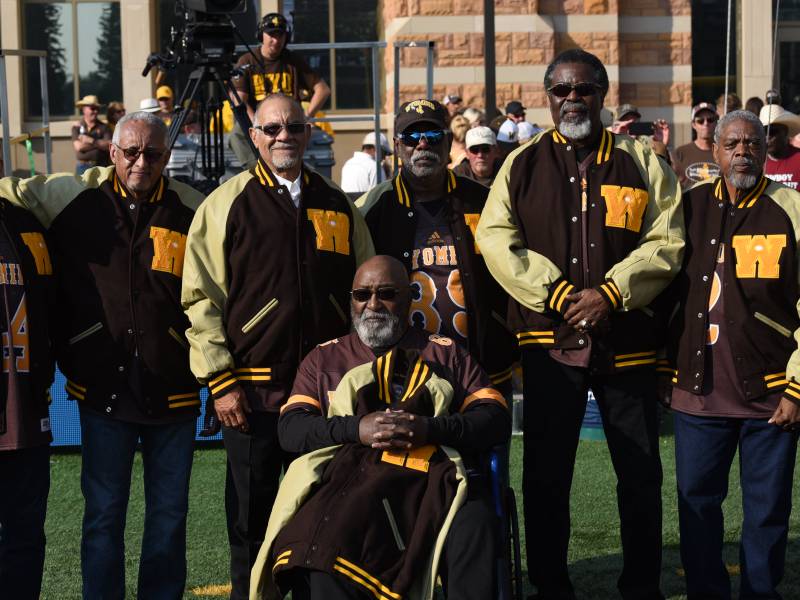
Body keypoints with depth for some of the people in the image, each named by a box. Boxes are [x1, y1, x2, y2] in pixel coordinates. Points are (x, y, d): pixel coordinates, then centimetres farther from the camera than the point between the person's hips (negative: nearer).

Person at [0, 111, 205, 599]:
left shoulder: (193, 211, -1)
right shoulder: (73, 197, 0)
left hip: (173, 391, 0)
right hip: (102, 390, 0)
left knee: (169, 516, 11)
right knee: (104, 515, 9)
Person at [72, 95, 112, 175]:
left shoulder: (104, 127, 6)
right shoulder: (77, 127, 5)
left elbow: (109, 146, -5)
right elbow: (79, 146, -8)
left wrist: (92, 141, -11)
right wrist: (100, 144, -5)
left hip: (101, 167, 0)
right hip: (83, 166, 0)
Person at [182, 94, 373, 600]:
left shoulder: (337, 205, 10)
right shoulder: (227, 204, 0)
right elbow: (201, 298, -3)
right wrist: (221, 382, -8)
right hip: (252, 390, -3)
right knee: (251, 522, 6)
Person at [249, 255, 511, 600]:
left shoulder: (446, 354, 21)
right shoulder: (325, 359, 23)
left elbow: (496, 419, 9)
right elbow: (290, 429, 9)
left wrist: (431, 429, -10)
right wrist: (357, 428, -9)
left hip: (436, 479, 0)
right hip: (351, 478, 0)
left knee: (472, 531, -34)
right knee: (324, 542, -34)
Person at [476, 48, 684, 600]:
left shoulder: (641, 163, 6)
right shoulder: (523, 165, 7)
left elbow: (666, 241, -1)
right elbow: (495, 237, -4)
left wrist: (611, 292, -15)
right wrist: (556, 293, -14)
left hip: (628, 341, 0)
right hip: (550, 340, 0)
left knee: (641, 475, 8)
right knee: (546, 475, 7)